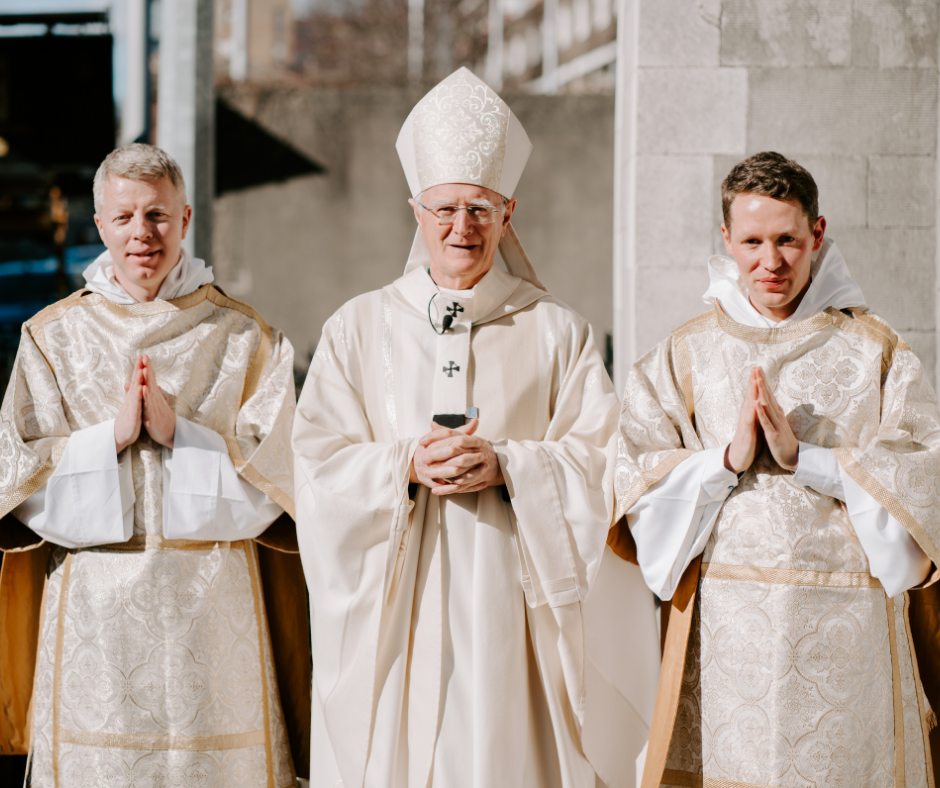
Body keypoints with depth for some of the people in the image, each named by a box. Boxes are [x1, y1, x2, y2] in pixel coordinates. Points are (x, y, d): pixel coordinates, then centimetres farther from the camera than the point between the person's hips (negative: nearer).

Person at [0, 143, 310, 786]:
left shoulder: (246, 338, 5)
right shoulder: (52, 337, 7)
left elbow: (274, 475, -1)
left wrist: (177, 432, -14)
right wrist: (111, 436, -13)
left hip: (212, 610, 0)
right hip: (94, 610, 0)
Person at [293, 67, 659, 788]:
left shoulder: (556, 332, 8)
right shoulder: (359, 330, 9)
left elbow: (601, 463, 0)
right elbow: (321, 467, 2)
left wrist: (505, 465, -15)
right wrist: (407, 464, -16)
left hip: (510, 596, 0)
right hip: (395, 605, 1)